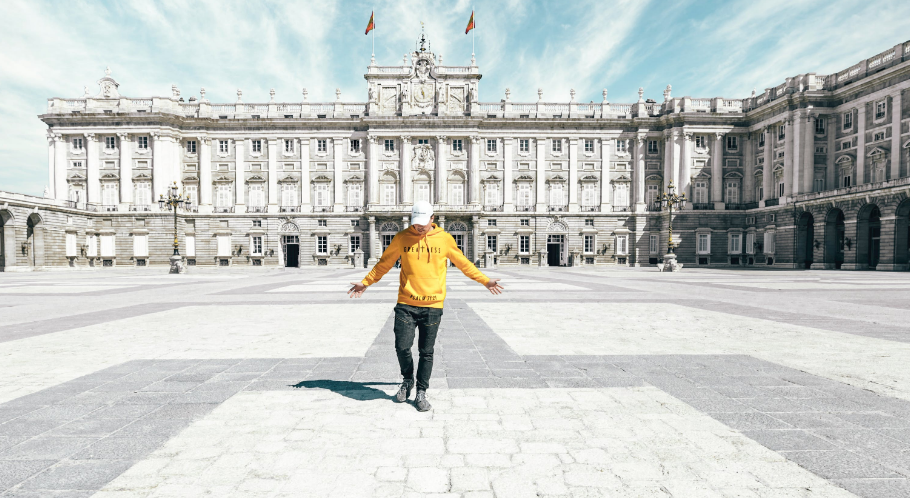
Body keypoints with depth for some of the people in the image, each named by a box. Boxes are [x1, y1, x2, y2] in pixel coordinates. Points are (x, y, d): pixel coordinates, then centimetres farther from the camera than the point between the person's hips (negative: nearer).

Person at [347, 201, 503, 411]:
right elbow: (384, 263, 13)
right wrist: (365, 282, 13)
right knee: (402, 347, -2)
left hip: (433, 306, 0)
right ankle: (407, 379, 28)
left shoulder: (445, 239, 2)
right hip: (405, 304, 1)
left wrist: (485, 280, 12)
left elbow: (463, 263, 12)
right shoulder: (401, 238, 2)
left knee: (426, 352, 6)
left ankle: (421, 392, 23)